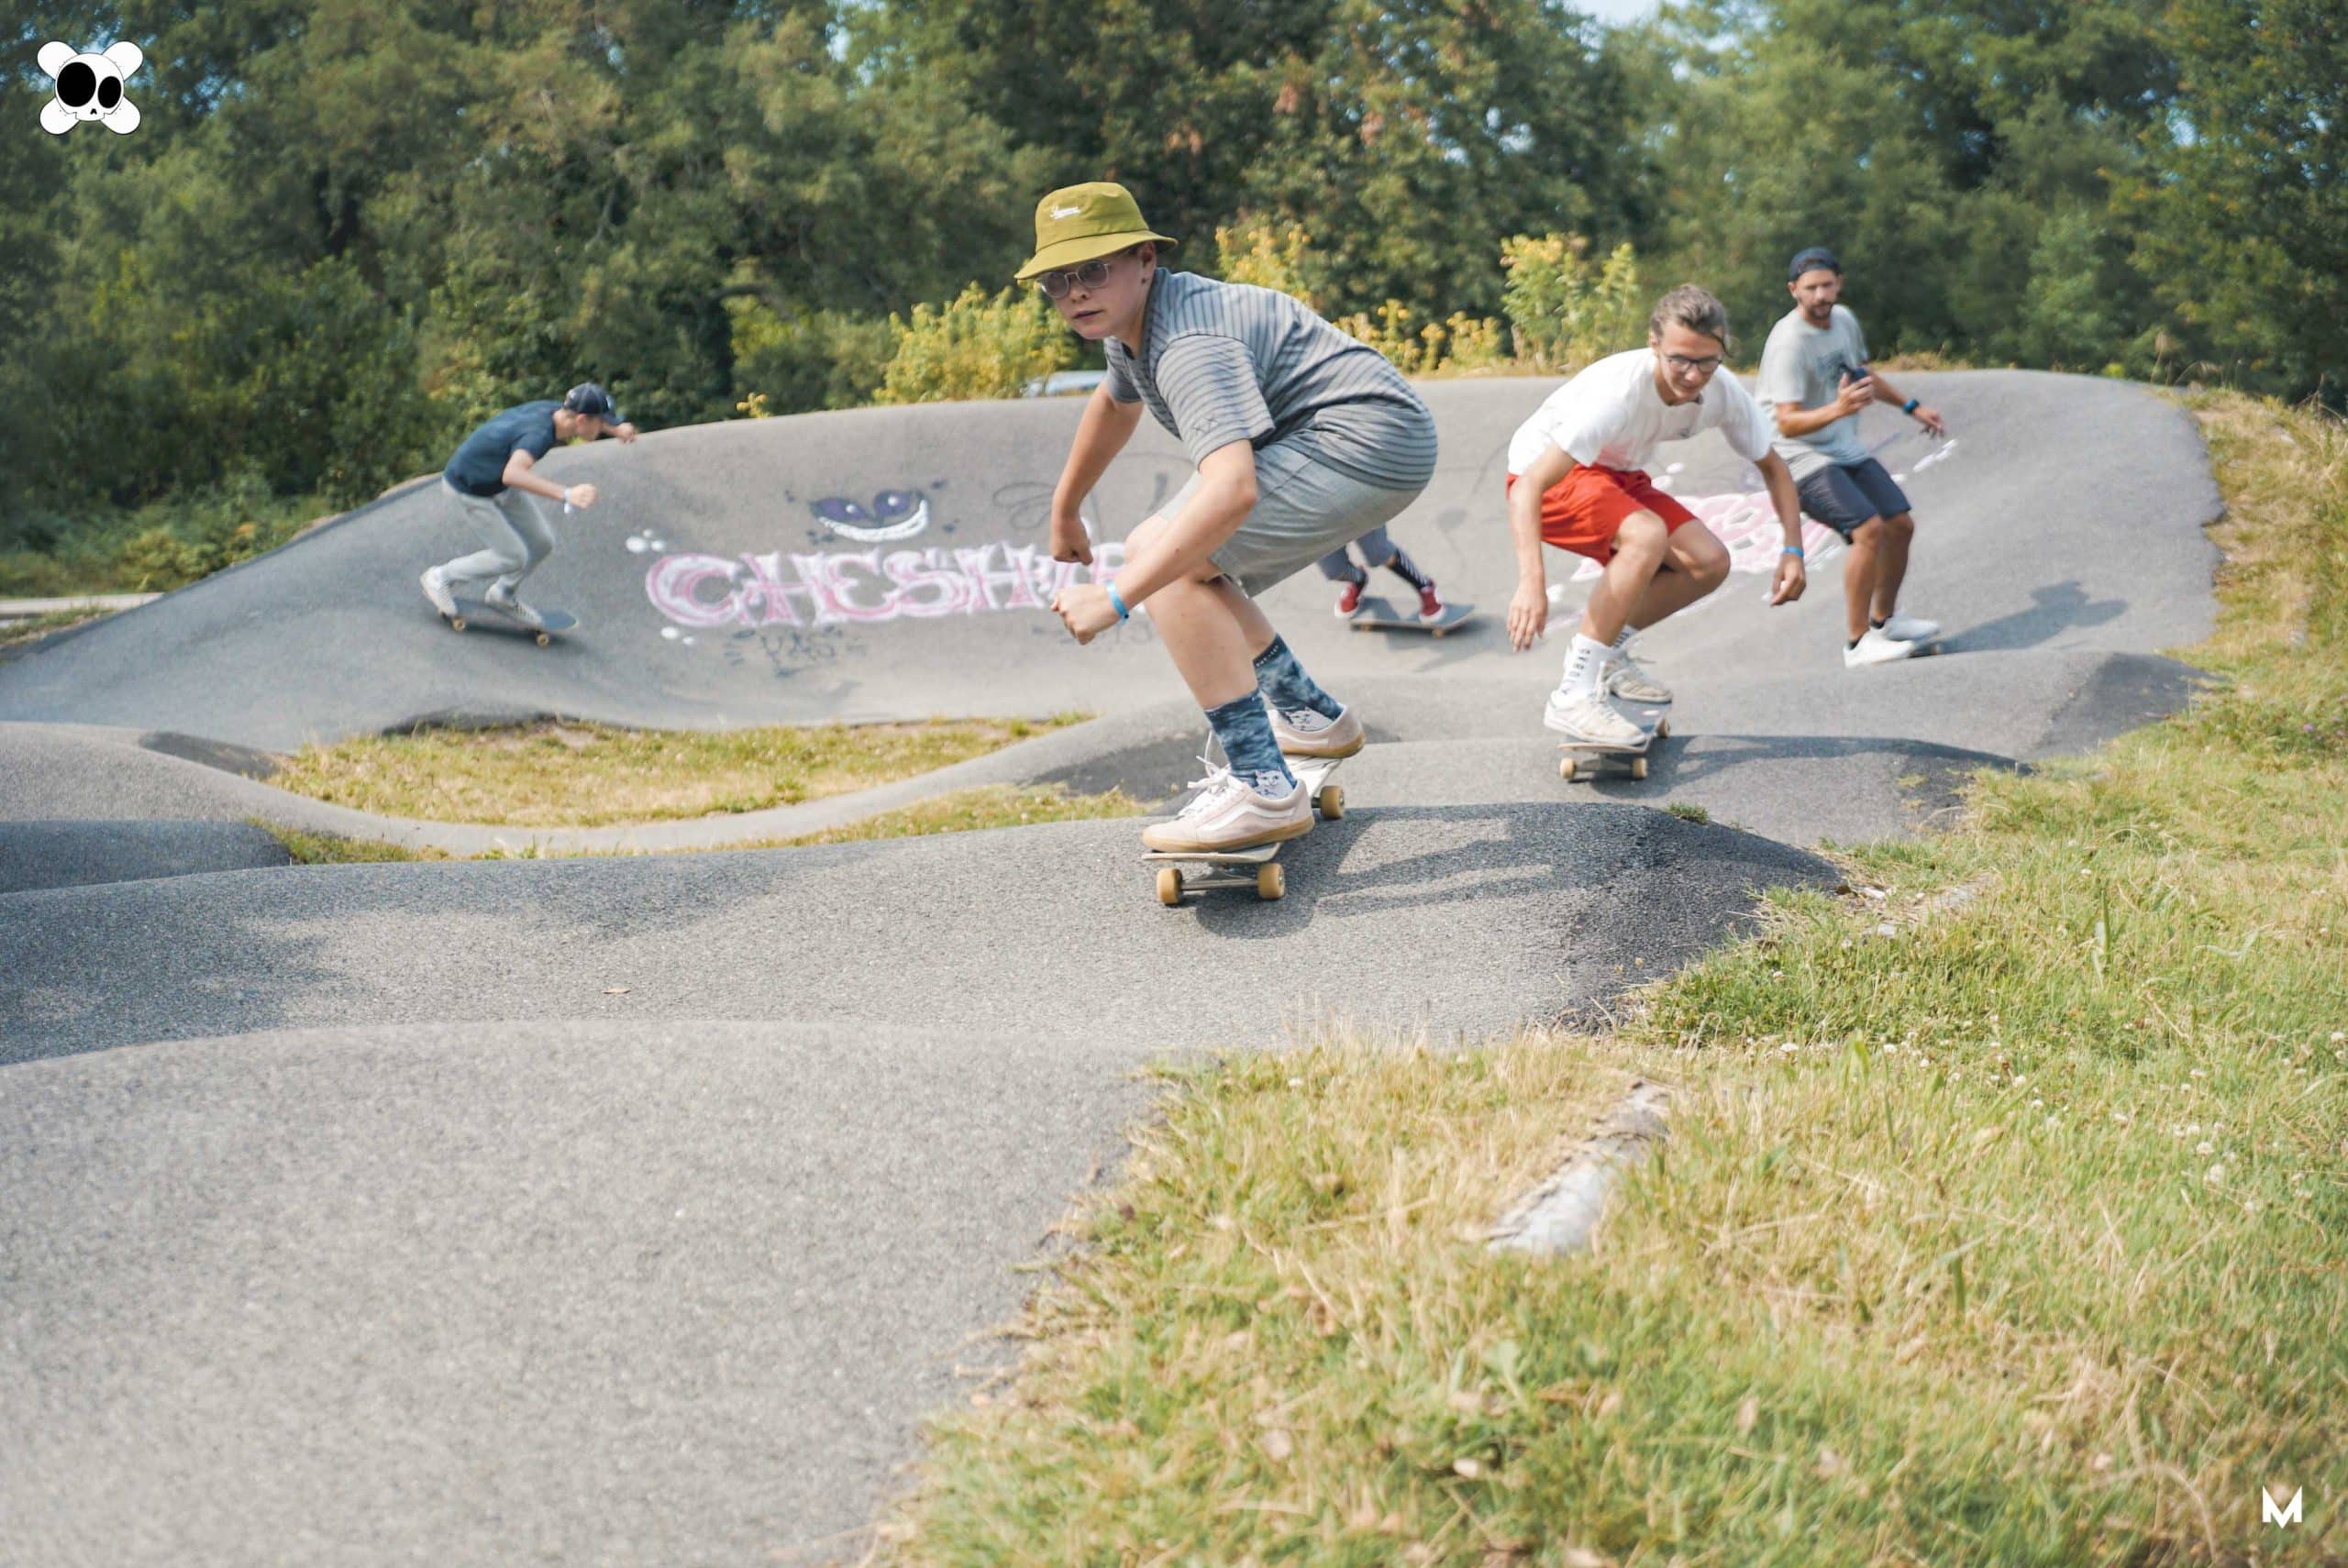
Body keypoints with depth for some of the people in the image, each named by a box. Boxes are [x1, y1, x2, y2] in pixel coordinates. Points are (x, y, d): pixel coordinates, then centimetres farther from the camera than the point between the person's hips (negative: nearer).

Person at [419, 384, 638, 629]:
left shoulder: (553, 409, -14)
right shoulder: (538, 434, -39)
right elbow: (512, 474, -59)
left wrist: (617, 428, -10)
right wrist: (566, 494, -69)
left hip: (498, 484, 8)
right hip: (470, 490, -8)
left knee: (542, 543, 11)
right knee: (513, 557, -1)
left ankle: (503, 595, 36)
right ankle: (441, 578, 19)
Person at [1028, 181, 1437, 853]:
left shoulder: (1188, 344, -25)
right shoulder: (1130, 318, 8)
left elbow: (1233, 490, -39)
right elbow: (1116, 404, 33)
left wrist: (1114, 598, -39)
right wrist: (1064, 513, 43)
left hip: (1372, 440, -11)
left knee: (1169, 562, -23)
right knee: (1152, 550, 17)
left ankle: (1263, 791, -24)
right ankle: (1311, 718, 29)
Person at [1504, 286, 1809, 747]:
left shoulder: (1723, 394, -16)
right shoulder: (1619, 391, -36)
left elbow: (1773, 467, 3)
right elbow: (1528, 487, -41)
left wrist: (1792, 551, -11)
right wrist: (1532, 582, -53)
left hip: (1616, 475, 7)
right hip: (1545, 472, -7)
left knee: (1709, 563, -7)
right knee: (1647, 535, -33)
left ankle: (1607, 651, 12)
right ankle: (1573, 696, -31)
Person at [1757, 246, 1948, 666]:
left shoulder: (1843, 318, 5)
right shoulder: (1788, 343, -22)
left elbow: (1863, 374, 25)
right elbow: (1787, 424, -29)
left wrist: (1911, 407, 29)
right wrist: (1837, 410, -45)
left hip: (1847, 451, 9)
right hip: (1804, 458, -9)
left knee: (1901, 525, 11)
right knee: (1869, 529, -23)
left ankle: (1884, 620, 31)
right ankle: (1859, 644, -15)